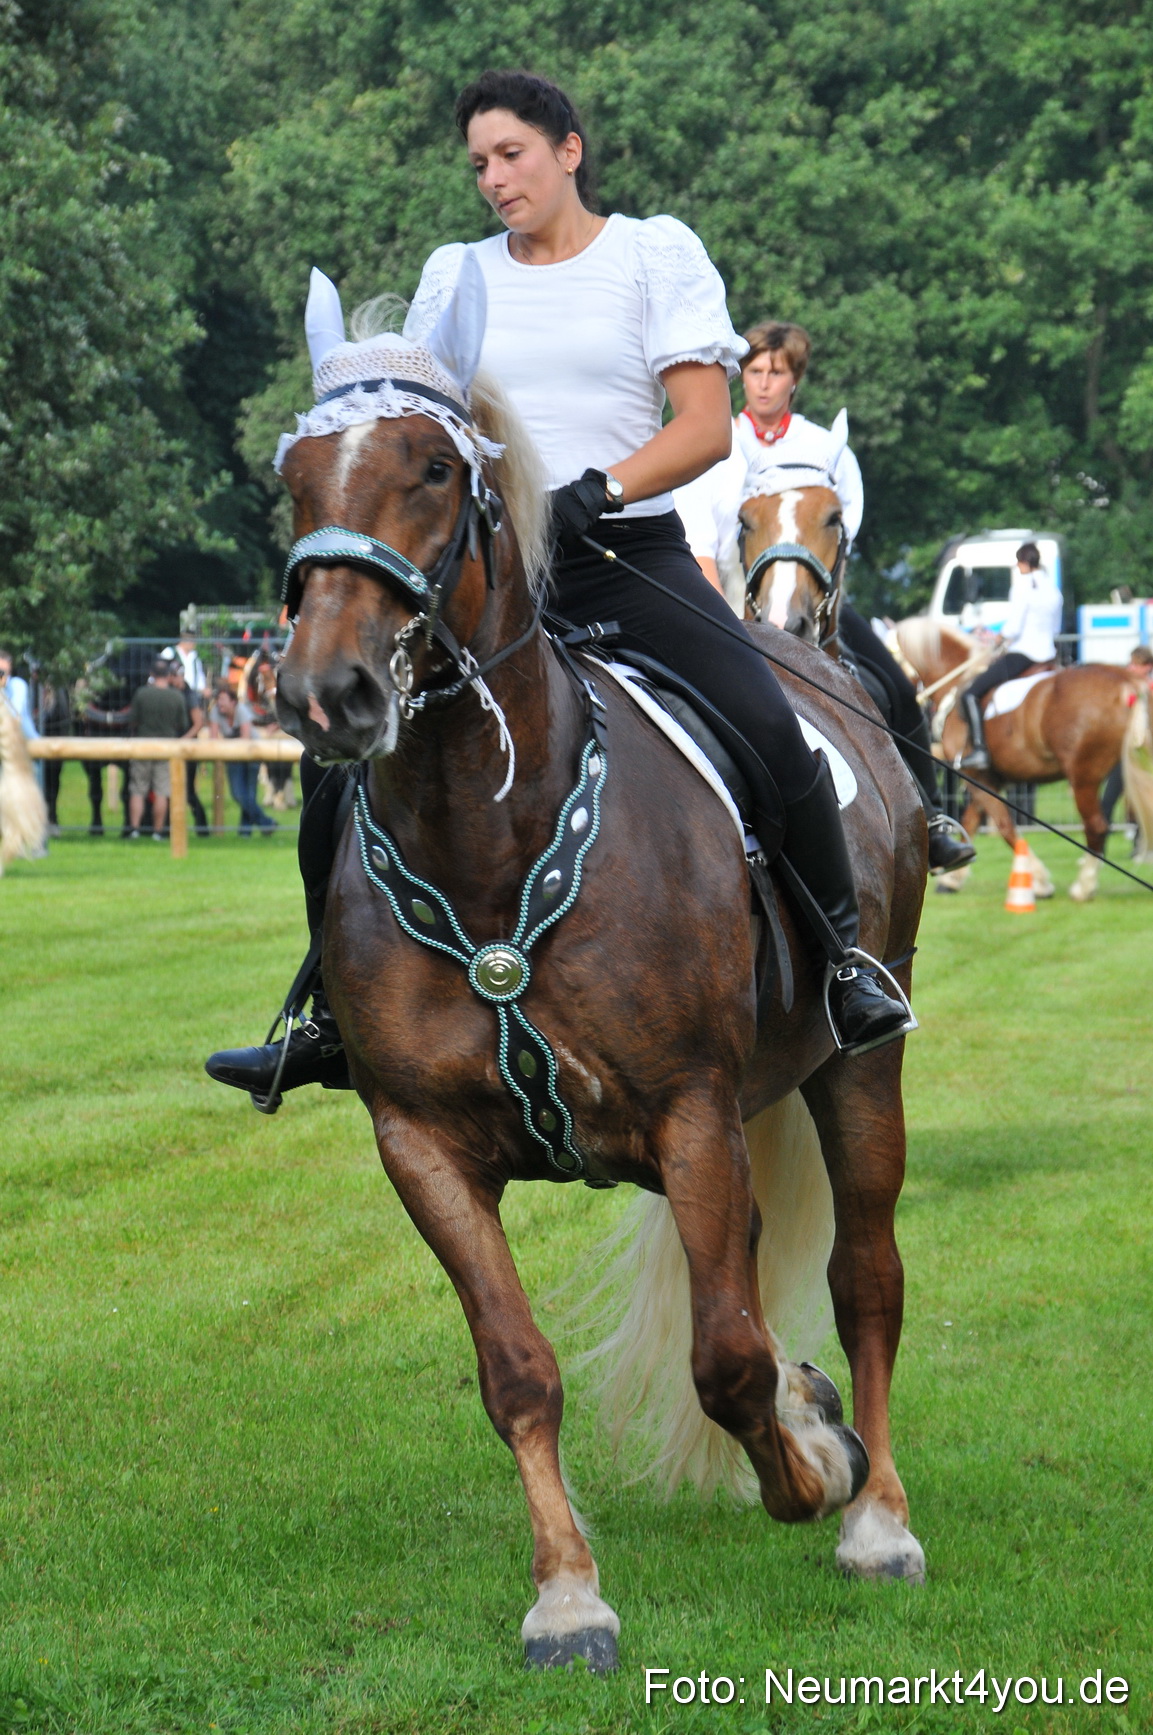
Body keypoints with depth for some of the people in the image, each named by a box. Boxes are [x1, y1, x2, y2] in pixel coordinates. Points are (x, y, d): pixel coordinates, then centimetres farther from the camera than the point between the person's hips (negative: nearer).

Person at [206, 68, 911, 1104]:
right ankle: (337, 1012, 9)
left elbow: (706, 428, -4)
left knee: (767, 729, -26)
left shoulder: (655, 253, 4)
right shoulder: (456, 275, 14)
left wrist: (595, 491, -20)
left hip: (629, 558, -3)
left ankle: (847, 953, -6)